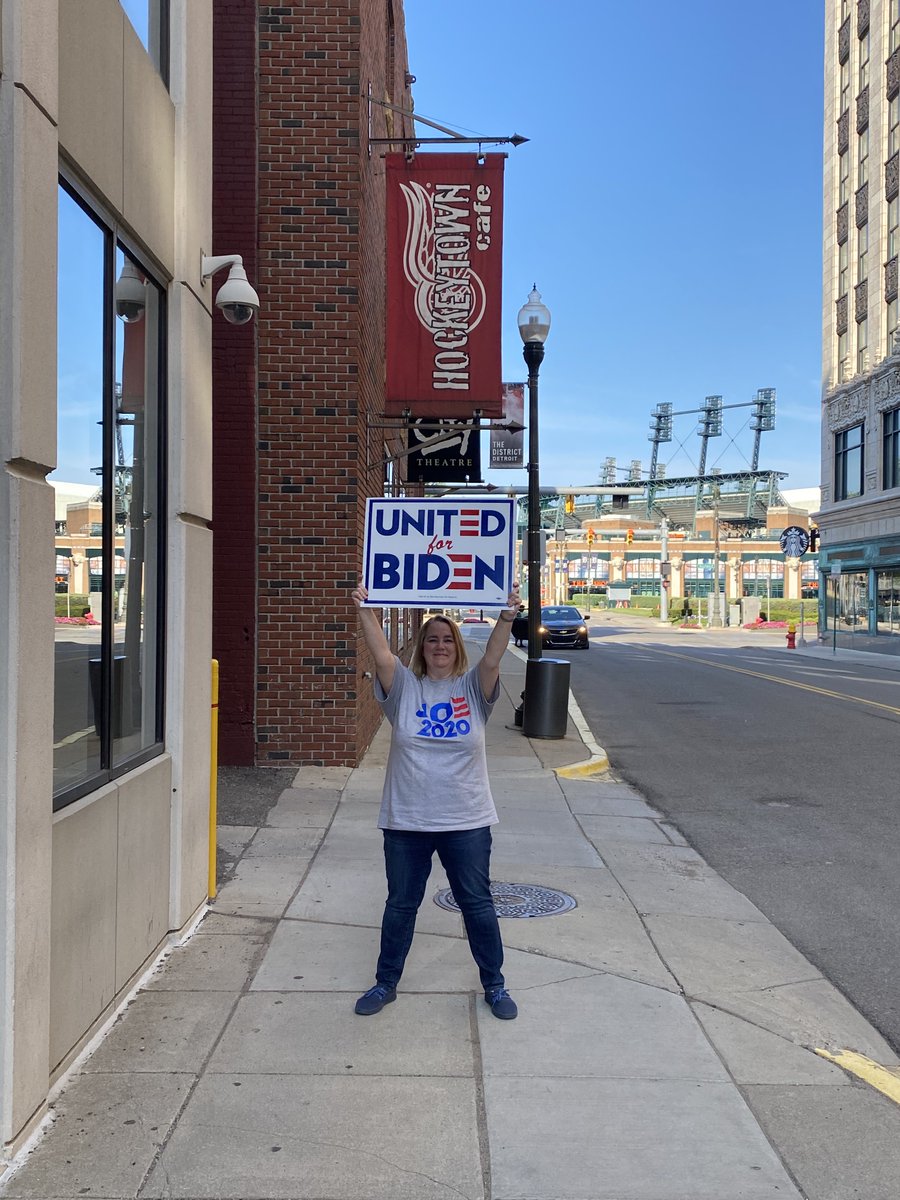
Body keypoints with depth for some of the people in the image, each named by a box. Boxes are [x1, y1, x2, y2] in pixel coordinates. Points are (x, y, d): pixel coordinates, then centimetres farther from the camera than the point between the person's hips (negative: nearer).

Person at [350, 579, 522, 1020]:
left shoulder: (473, 687, -1)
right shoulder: (404, 687, -1)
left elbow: (492, 658, -19)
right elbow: (380, 653, -17)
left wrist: (506, 618, -35)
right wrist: (367, 612, -32)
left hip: (467, 822, 0)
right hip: (405, 821, 0)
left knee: (478, 904, 11)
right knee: (400, 905, 14)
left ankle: (494, 984, 28)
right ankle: (386, 982, 32)